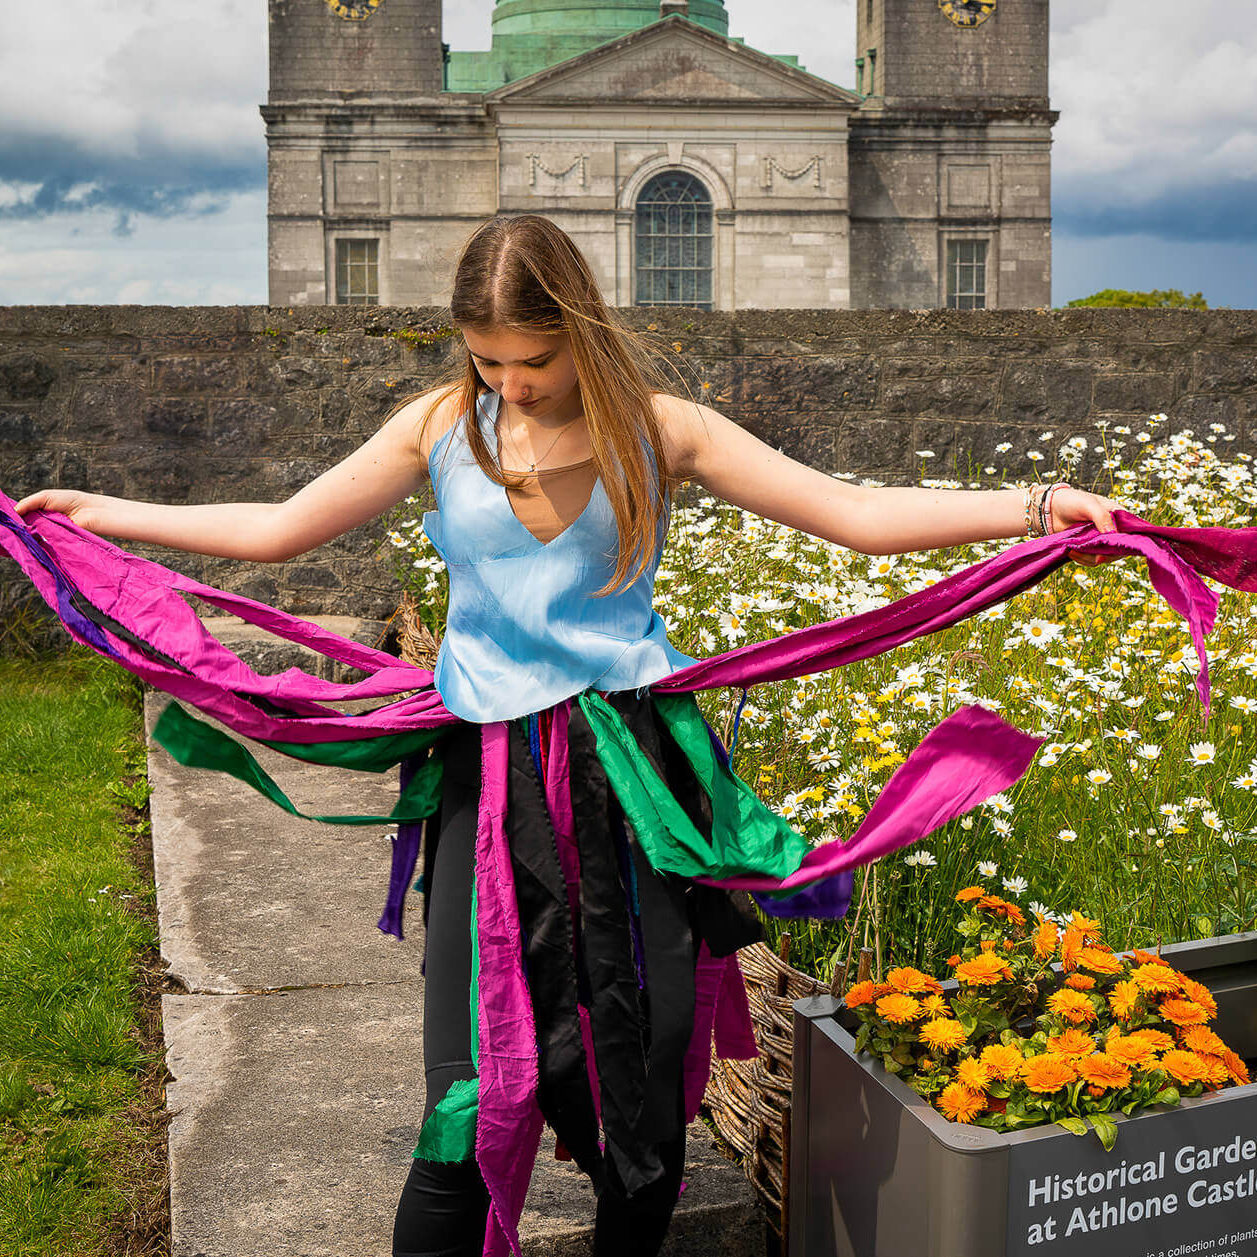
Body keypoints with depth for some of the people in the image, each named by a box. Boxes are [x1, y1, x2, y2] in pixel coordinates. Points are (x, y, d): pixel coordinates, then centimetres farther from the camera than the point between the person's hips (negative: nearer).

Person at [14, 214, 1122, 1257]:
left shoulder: (655, 428, 0)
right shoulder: (441, 427, 4)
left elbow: (859, 515, -3)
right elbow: (276, 531, 12)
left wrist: (1031, 505, -13)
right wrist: (98, 514, 15)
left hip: (634, 770, 0)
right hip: (492, 778, 1)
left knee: (644, 1083, 7)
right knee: (468, 1110, -3)